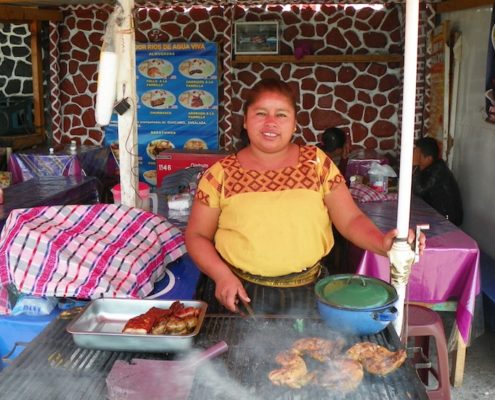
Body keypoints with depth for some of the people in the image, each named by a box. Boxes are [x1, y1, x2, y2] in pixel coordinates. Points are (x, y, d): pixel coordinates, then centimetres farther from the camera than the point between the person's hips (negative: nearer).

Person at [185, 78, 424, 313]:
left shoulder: (317, 162, 5)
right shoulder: (221, 174, 2)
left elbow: (351, 220, 3)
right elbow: (197, 235, 7)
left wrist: (383, 243, -16)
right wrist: (222, 275, -9)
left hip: (308, 289, 1)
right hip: (242, 293, 0)